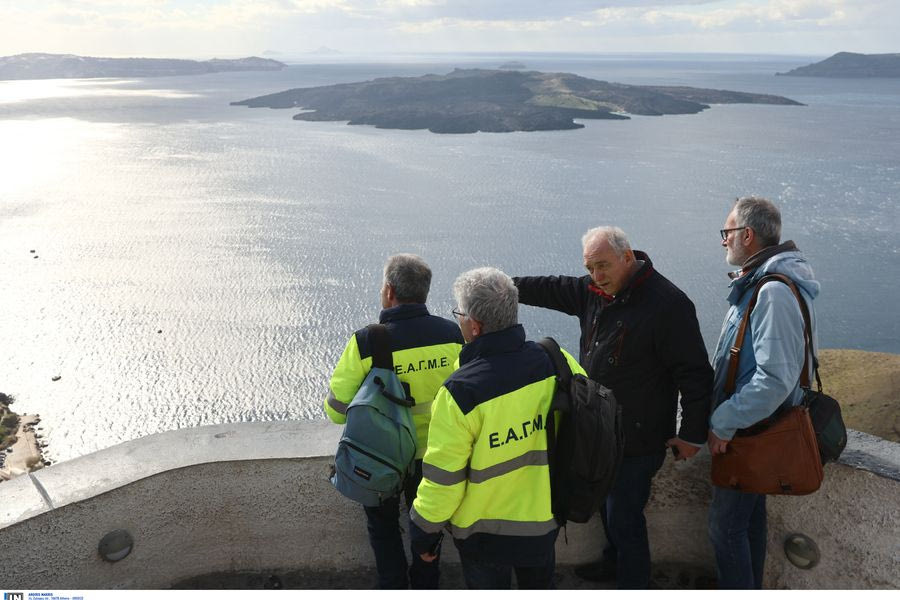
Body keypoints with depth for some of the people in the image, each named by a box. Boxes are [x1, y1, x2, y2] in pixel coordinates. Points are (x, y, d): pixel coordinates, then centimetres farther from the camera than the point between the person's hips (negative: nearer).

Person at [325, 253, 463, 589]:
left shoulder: (365, 342, -26)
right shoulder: (451, 334, -17)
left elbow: (337, 410, -16)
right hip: (433, 452, 3)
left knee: (383, 526, 24)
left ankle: (393, 588, 36)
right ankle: (426, 587, 43)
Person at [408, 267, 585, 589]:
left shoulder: (461, 391, -31)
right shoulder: (556, 362, -17)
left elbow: (442, 479, -22)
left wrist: (423, 531, -5)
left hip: (484, 531, -4)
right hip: (546, 517, 4)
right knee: (540, 585, 30)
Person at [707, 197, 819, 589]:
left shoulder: (774, 293, -25)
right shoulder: (755, 283, 7)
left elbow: (776, 379, -31)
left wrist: (723, 423, -23)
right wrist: (723, 416, 13)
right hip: (750, 426, 10)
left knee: (725, 525, 1)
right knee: (749, 515, 23)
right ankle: (750, 587, 39)